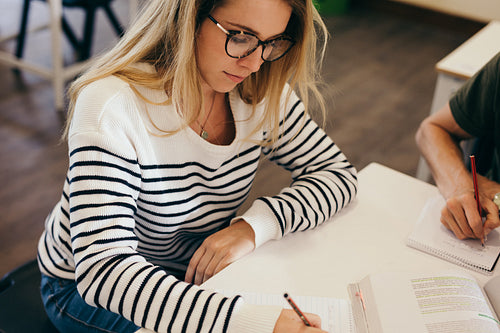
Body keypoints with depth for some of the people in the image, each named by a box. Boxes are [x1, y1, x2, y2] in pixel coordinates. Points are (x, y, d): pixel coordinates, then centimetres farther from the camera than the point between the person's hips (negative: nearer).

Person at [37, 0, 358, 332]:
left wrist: (256, 224, -25)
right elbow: (103, 271, -39)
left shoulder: (260, 93, -11)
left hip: (193, 272, 5)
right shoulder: (111, 107, -31)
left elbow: (338, 171, -5)